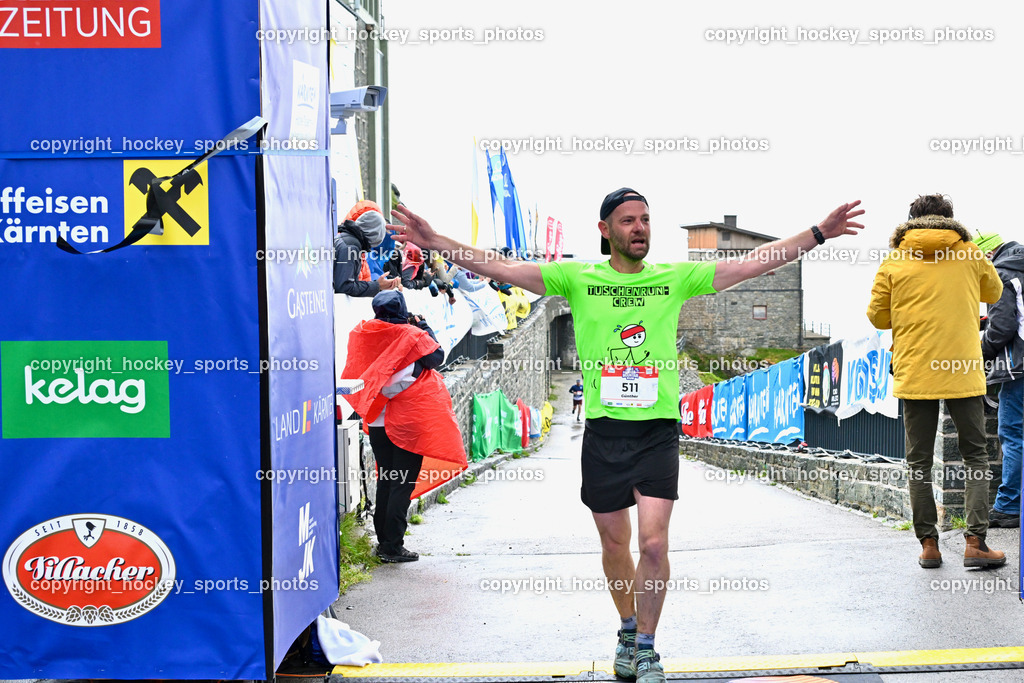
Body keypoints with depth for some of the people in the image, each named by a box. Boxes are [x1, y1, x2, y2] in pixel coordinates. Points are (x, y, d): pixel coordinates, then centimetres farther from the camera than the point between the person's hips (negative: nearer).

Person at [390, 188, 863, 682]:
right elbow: (501, 269, -1)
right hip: (604, 430, 1)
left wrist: (819, 233, 0)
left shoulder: (674, 278, 5)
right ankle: (628, 630, 36)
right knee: (614, 545, 12)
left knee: (654, 544, -11)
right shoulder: (578, 279, 3)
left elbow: (754, 264, 5)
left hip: (658, 430, 0)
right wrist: (435, 243, -10)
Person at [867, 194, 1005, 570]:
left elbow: (877, 316, 6)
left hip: (914, 374, 0)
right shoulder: (970, 255, 5)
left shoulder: (894, 262, 2)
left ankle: (928, 544, 5)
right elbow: (994, 293, 22)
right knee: (975, 456, 8)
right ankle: (975, 541, -2)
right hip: (964, 373, 0)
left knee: (919, 461, 7)